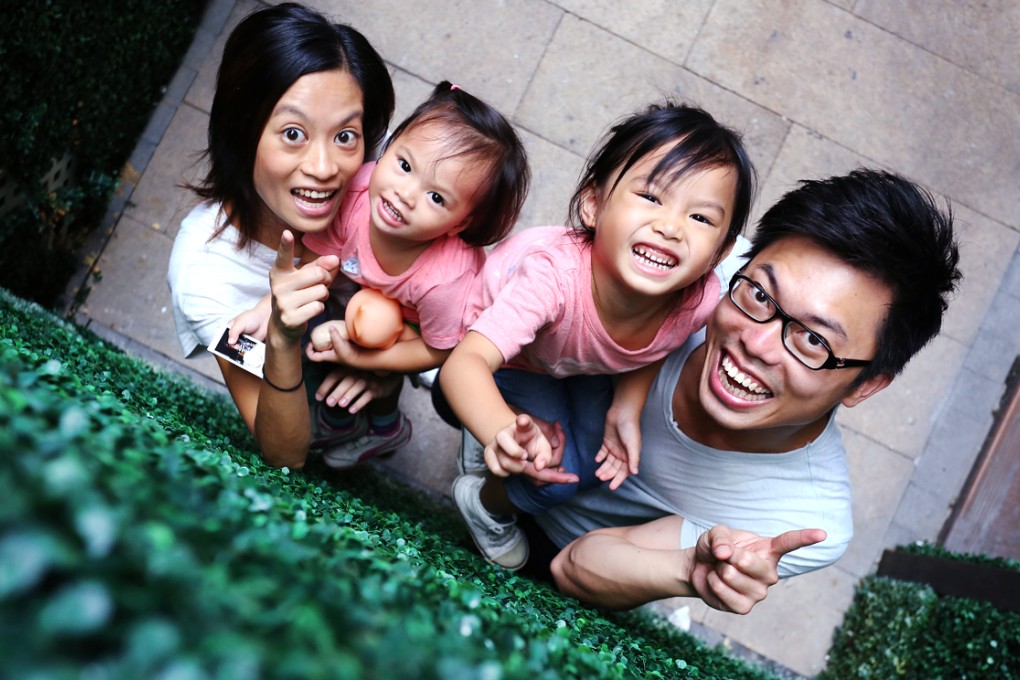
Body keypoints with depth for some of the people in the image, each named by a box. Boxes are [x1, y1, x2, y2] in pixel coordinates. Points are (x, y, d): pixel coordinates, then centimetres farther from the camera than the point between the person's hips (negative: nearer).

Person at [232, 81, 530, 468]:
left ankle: (384, 426, 24)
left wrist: (358, 359, -30)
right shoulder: (353, 192, -38)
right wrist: (266, 313, -31)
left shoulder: (444, 281, -46)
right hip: (364, 287, 5)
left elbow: (439, 350, -26)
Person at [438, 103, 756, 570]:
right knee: (555, 477, -15)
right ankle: (487, 505, 18)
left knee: (603, 466, 5)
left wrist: (626, 409, -17)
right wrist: (504, 434, -74)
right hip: (508, 358, -5)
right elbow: (465, 362, -55)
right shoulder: (555, 275, -47)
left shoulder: (700, 300, -31)